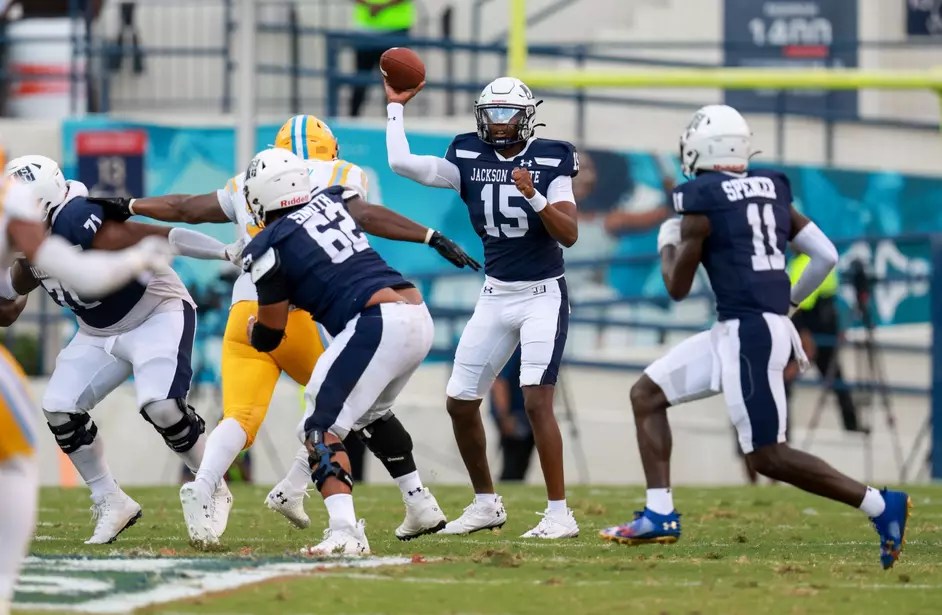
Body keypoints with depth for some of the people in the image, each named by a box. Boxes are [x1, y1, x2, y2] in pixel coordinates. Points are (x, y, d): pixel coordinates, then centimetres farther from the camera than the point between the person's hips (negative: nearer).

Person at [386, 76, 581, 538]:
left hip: (543, 296, -5)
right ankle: (486, 504, 24)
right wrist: (396, 106, -1)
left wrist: (533, 196, -30)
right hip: (495, 296, 5)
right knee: (460, 402, 7)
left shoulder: (550, 162, -10)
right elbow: (401, 162, -8)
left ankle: (559, 513, -13)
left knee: (537, 401, -18)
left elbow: (569, 235, -17)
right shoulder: (469, 160, 0)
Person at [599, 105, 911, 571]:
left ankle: (881, 506, -8)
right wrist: (789, 301, 26)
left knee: (768, 457, -6)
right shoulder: (772, 191, 11)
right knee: (646, 395, 15)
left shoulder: (701, 205, -10)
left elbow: (678, 289, -1)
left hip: (749, 332, -9)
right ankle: (660, 515, 11)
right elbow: (826, 256, 11)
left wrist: (667, 245, 19)